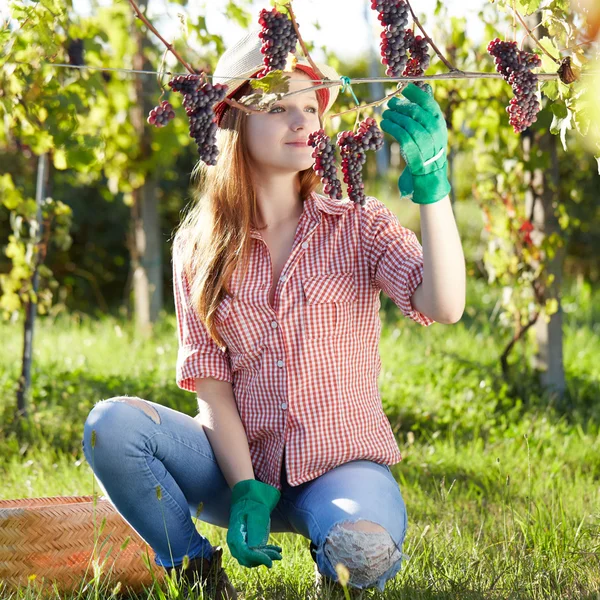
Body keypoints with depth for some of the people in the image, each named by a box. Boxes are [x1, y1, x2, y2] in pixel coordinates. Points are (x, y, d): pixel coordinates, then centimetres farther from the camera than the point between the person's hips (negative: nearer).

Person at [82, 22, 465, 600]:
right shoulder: (198, 247, 4)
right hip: (242, 462, 2)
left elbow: (443, 306, -20)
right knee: (112, 423, -24)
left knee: (367, 552, -35)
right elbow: (210, 385, -1)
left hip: (342, 462, -1)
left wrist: (429, 182, -31)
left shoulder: (359, 226, -1)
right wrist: (247, 489, -16)